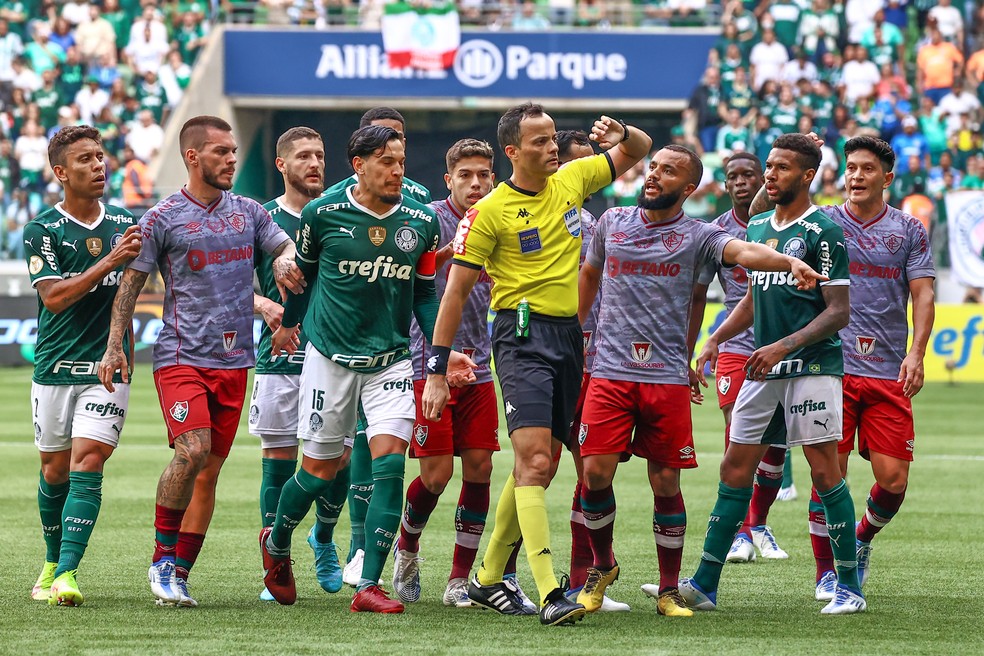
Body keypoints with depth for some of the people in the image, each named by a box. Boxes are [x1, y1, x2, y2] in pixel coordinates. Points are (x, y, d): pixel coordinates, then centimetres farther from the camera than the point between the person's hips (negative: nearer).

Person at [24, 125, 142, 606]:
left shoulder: (126, 224, 8)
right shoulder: (42, 231, -3)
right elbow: (54, 296, -14)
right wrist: (109, 262, -22)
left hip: (107, 369, 1)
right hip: (55, 368, -1)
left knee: (86, 465, -13)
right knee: (55, 471, 8)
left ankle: (67, 573, -19)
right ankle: (52, 562, 29)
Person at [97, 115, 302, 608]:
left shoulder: (248, 212, 12)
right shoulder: (163, 219, -2)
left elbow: (289, 250, 13)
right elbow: (131, 282, 1)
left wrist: (286, 261, -12)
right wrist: (114, 346, -6)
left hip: (233, 360, 5)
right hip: (180, 357, -5)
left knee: (210, 469, 4)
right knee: (193, 450, -22)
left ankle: (179, 574, 10)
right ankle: (162, 558, -8)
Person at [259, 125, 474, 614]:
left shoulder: (421, 223, 0)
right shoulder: (323, 214, -7)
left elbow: (425, 294, 11)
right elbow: (303, 269, 12)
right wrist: (289, 322, 24)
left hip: (391, 361, 2)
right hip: (330, 357, -2)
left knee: (390, 463, -13)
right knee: (321, 468, 5)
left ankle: (368, 586, -11)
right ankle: (276, 544, 35)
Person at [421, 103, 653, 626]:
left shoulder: (572, 180, 9)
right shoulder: (490, 212, -7)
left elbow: (639, 151, 22)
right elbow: (456, 291, -4)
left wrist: (622, 135, -4)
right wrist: (436, 372, -7)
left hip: (569, 336, 7)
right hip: (522, 333, -6)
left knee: (538, 465, 11)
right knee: (534, 460, -17)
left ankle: (488, 579, 24)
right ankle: (549, 593, -24)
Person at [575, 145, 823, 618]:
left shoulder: (697, 236, 1)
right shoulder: (612, 223, 10)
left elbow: (744, 252, -19)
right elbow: (589, 275, 28)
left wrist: (791, 262, -39)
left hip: (669, 378, -1)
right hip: (610, 370, 1)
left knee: (666, 483, 1)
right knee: (596, 471, -9)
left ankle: (669, 589, 14)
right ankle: (602, 566, 16)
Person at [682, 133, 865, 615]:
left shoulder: (824, 233, -8)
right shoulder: (758, 228, 15)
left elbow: (839, 312, -10)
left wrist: (784, 346, -19)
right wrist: (715, 340, 12)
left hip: (813, 365, -7)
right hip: (763, 370, 7)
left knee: (824, 471, -7)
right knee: (735, 470, 5)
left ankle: (849, 587, 1)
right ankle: (703, 585, 7)